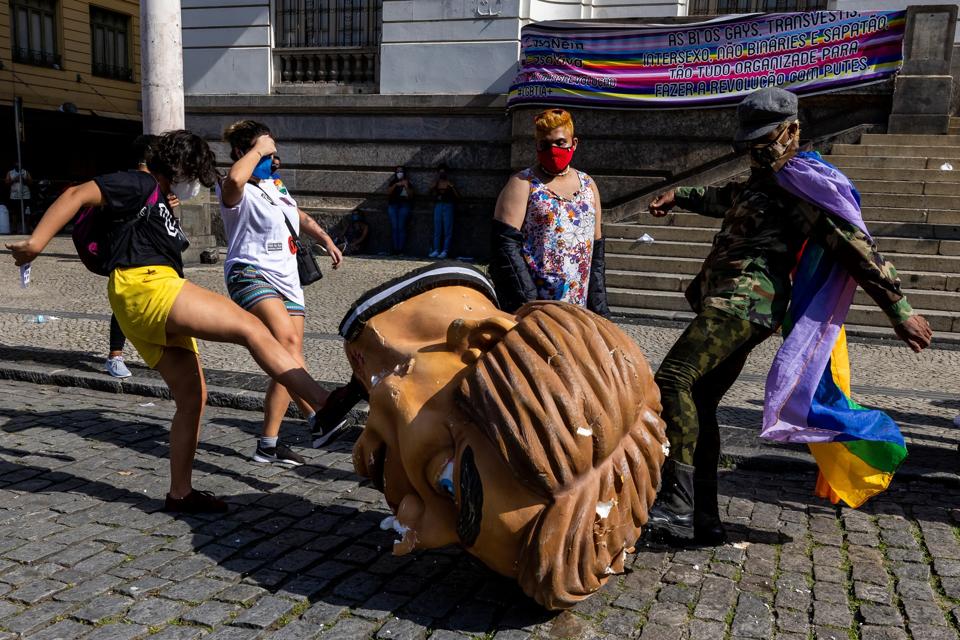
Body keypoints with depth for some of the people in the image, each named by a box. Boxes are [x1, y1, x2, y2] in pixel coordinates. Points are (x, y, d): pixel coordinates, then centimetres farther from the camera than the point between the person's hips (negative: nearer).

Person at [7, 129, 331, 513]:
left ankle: (180, 494, 14)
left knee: (192, 397, 8)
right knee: (251, 328, -22)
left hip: (160, 303, 10)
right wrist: (36, 243, -18)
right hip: (144, 285, -10)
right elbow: (78, 195, -8)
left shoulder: (160, 208, 30)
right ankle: (328, 406, -32)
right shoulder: (140, 186, 3)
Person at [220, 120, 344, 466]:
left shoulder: (275, 184, 19)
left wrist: (326, 240, 36)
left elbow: (300, 217, 36)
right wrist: (258, 149, -19)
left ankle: (268, 444, 7)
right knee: (287, 340, -32)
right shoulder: (238, 191, -8)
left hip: (287, 279, 8)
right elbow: (235, 178, -35)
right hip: (251, 275, -8)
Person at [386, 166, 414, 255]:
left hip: (404, 205, -1)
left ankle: (400, 250, -13)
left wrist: (406, 187, -9)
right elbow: (388, 192, 2)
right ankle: (395, 250, -10)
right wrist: (396, 185, -9)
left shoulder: (408, 184, 14)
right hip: (393, 205, 2)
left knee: (401, 227, -12)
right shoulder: (392, 183, 18)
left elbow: (411, 196, 4)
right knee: (394, 227, -9)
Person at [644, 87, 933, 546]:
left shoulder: (801, 187, -5)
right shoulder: (762, 181, 24)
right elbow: (726, 199, 47)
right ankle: (703, 521, 11)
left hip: (744, 302, -10)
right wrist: (680, 196, 52)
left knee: (673, 380, -23)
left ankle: (676, 503, -23)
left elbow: (856, 249, -7)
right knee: (699, 404, 7)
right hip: (727, 304, 10)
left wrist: (899, 311, -6)